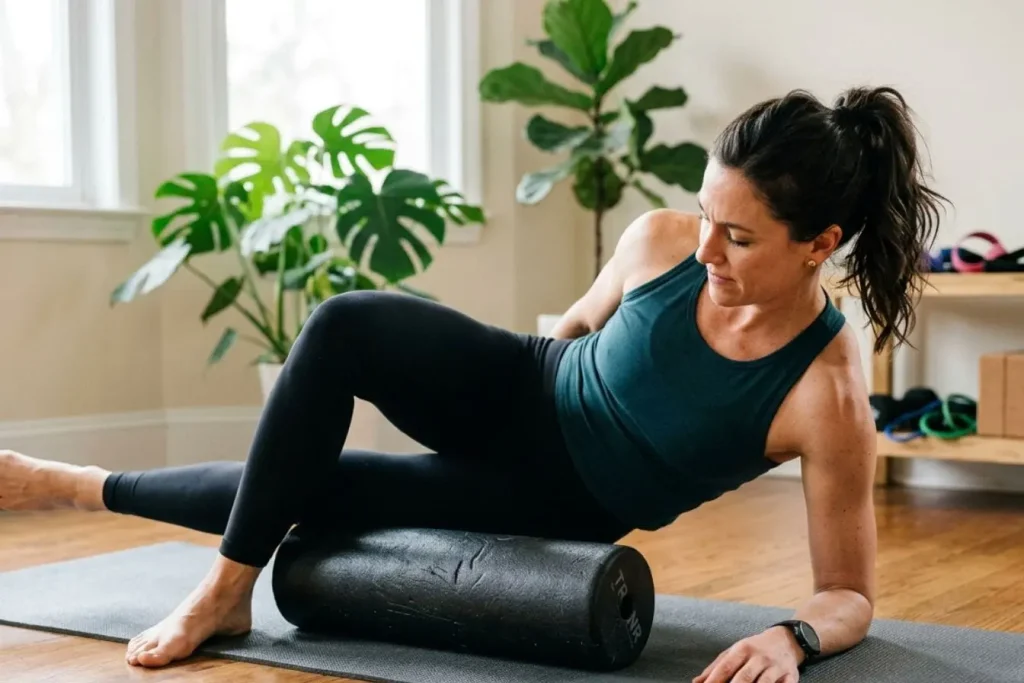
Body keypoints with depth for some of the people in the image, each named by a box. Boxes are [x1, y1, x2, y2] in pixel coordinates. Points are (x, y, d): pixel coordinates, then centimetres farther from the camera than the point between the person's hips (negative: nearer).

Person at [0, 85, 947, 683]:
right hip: (521, 389, 3)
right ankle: (225, 587, -11)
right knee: (347, 325, -24)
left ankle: (80, 486, 7)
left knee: (305, 490, -15)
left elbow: (852, 595, -19)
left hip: (556, 508, -3)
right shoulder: (661, 242, -17)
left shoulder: (827, 397, -29)